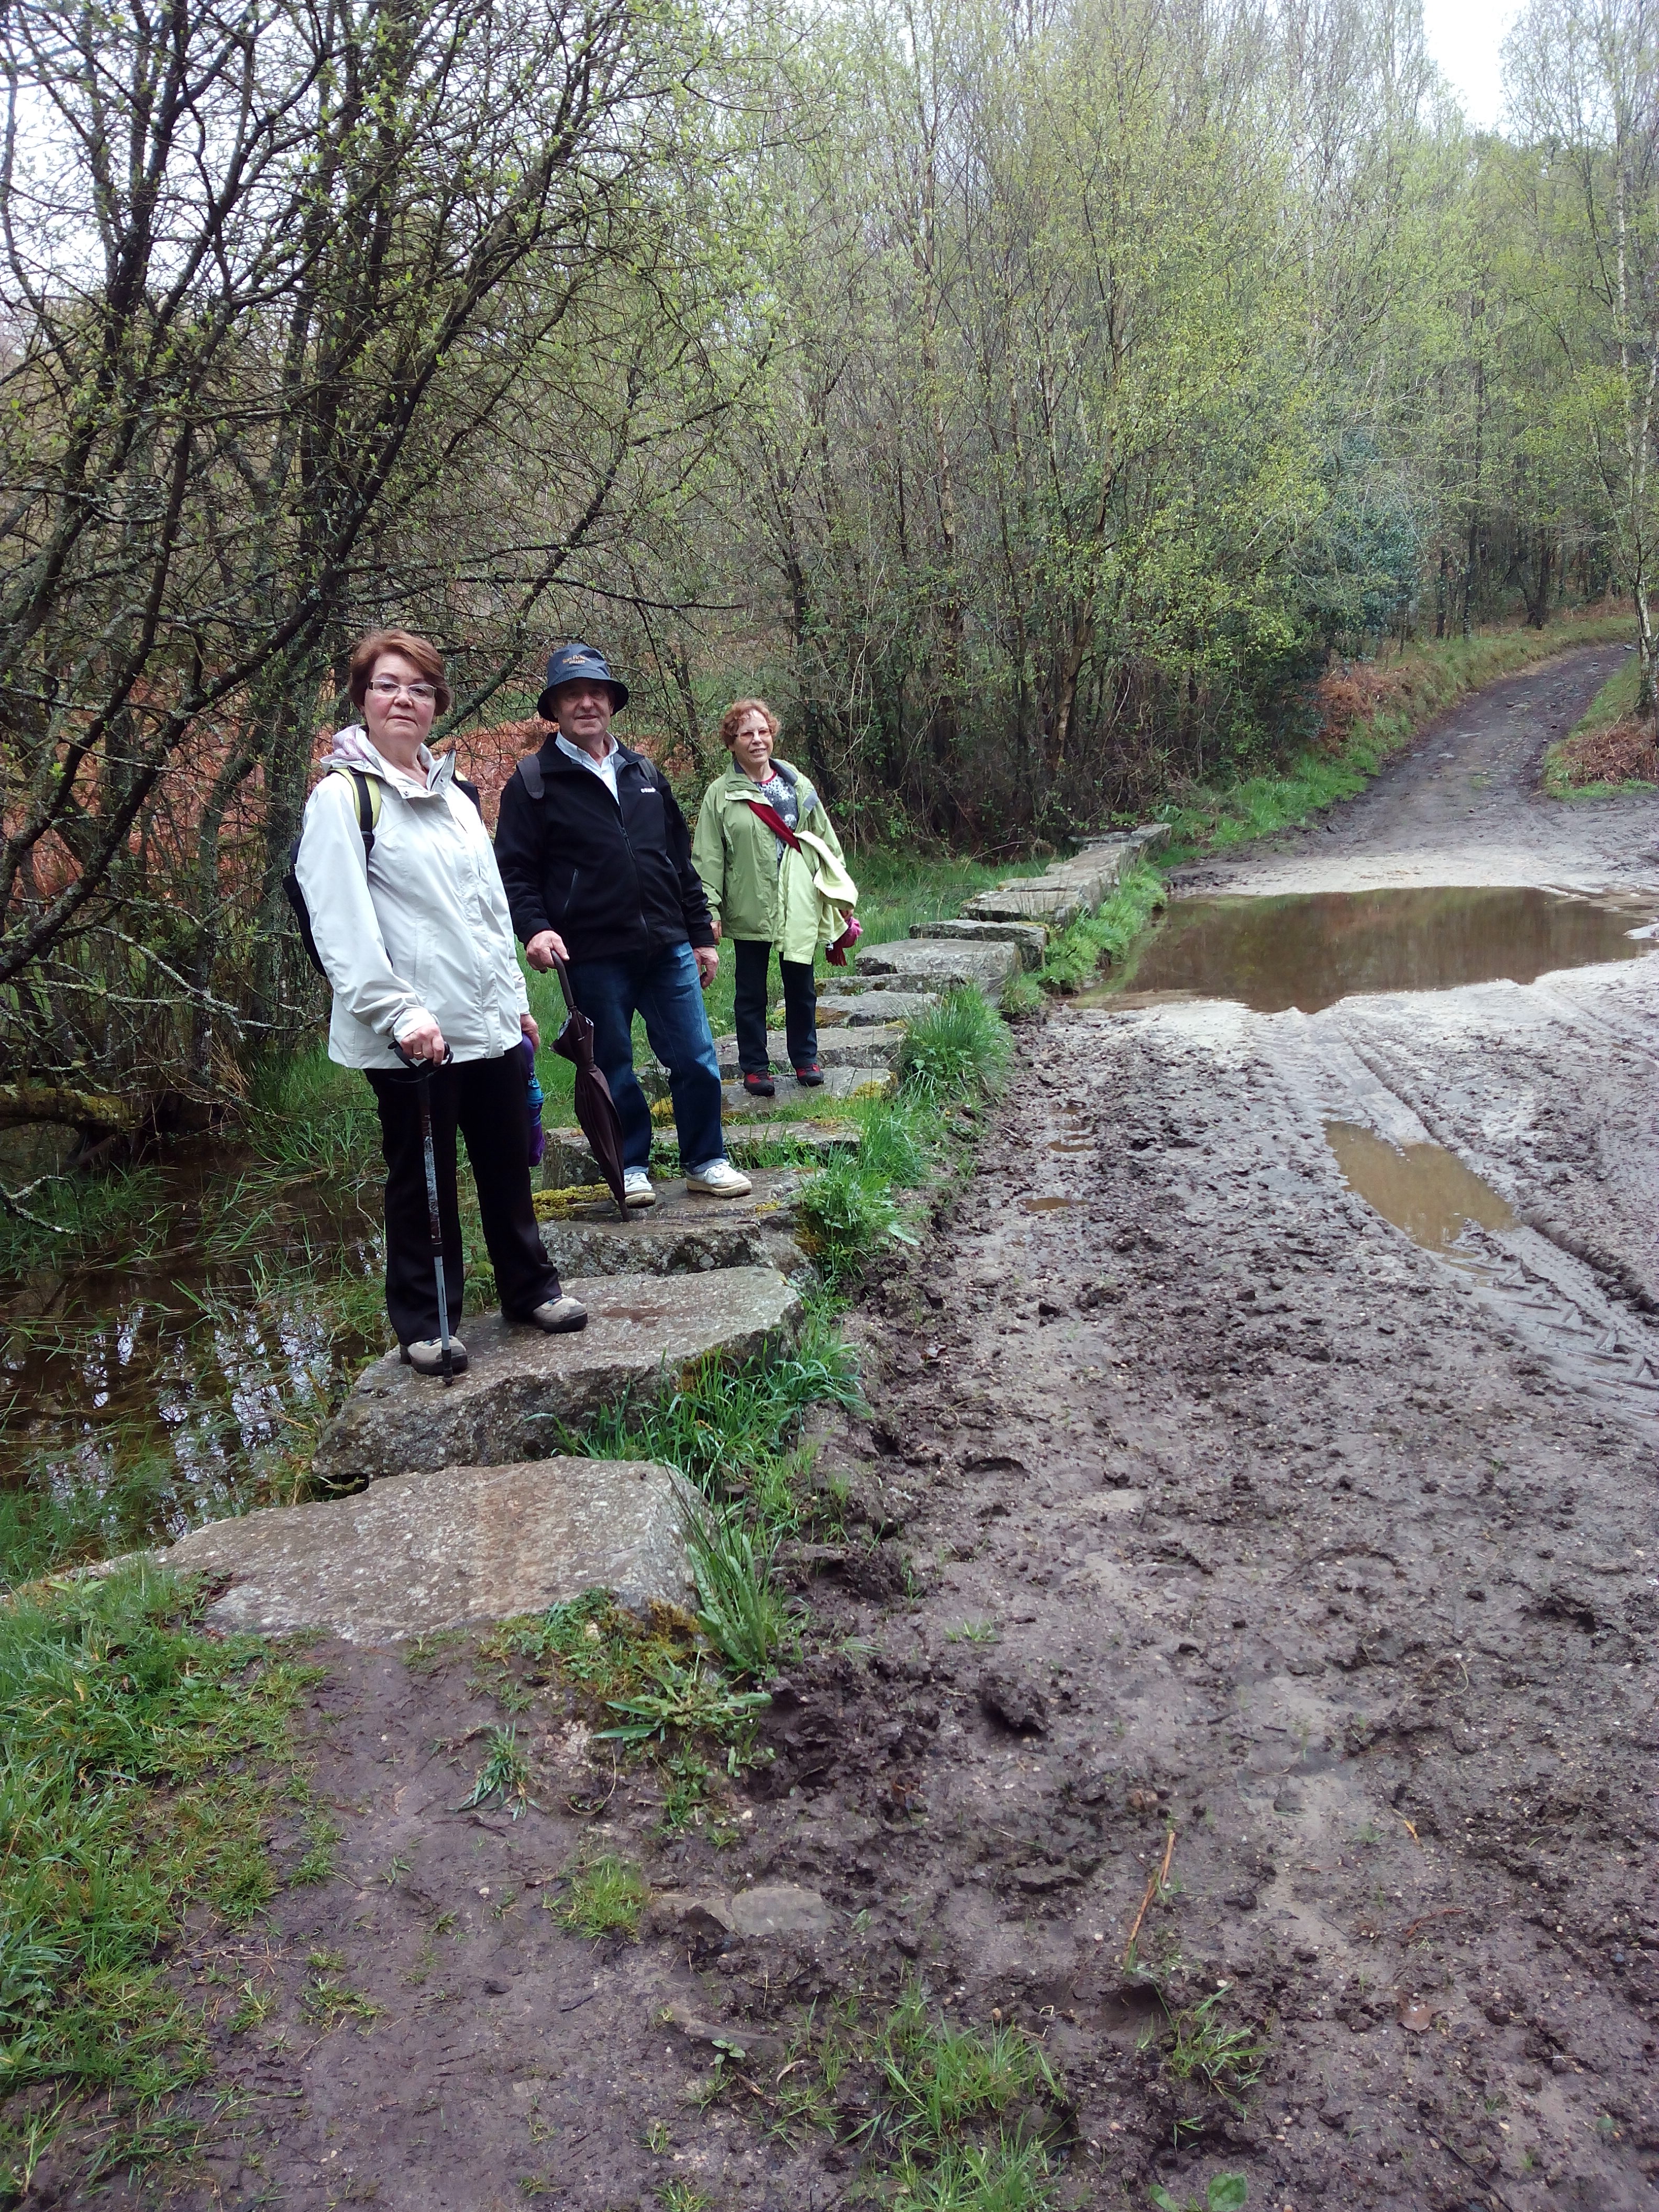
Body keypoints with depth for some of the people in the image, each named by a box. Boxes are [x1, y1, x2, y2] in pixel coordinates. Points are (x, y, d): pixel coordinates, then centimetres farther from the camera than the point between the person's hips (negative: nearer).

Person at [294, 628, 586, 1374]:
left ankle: (529, 1287, 31)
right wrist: (400, 1013, -22)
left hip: (491, 1024, 7)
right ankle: (424, 1324, 19)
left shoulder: (453, 796, 17)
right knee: (422, 1178, 4)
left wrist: (516, 998, 19)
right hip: (413, 1035, -6)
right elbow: (341, 924, -16)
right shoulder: (343, 796, -7)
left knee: (508, 1162, 14)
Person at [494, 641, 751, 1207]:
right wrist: (534, 927, -21)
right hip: (592, 957, -4)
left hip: (668, 948, 4)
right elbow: (514, 870, -4)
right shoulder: (533, 783, 1)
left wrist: (701, 935, 15)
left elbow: (681, 861, 17)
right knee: (614, 1071, 7)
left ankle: (705, 1161, 20)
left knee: (697, 1060, 5)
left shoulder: (645, 774, 15)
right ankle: (630, 1167, 23)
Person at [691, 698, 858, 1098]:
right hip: (749, 910, -2)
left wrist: (840, 894, 8)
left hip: (798, 907, 3)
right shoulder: (720, 794, -3)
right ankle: (755, 1066, 19)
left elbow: (826, 839, 11)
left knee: (801, 987, 12)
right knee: (752, 993, 8)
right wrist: (710, 910, -12)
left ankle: (805, 1058, 27)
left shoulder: (797, 783, 7)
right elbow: (708, 858, -6)